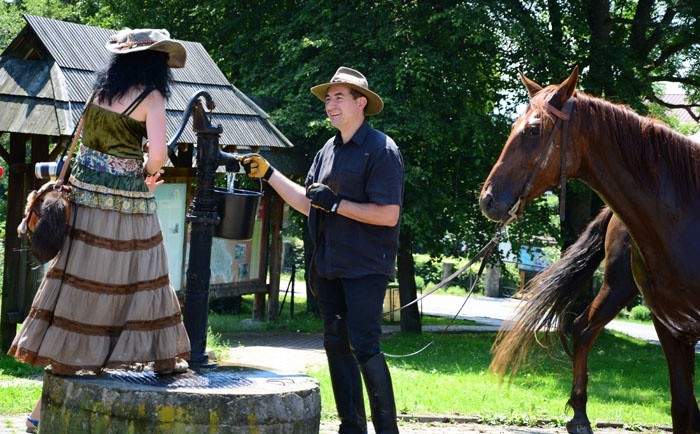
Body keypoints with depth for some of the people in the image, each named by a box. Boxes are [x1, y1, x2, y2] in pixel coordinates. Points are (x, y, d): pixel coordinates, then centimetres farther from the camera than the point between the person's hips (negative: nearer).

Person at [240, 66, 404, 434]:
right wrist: (267, 173, 13)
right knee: (336, 345, 9)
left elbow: (388, 214, -18)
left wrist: (335, 203, -18)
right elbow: (308, 204, 19)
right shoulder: (328, 151, 14)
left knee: (364, 345, -12)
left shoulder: (381, 150, -10)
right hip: (328, 266, 8)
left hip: (365, 266, -8)